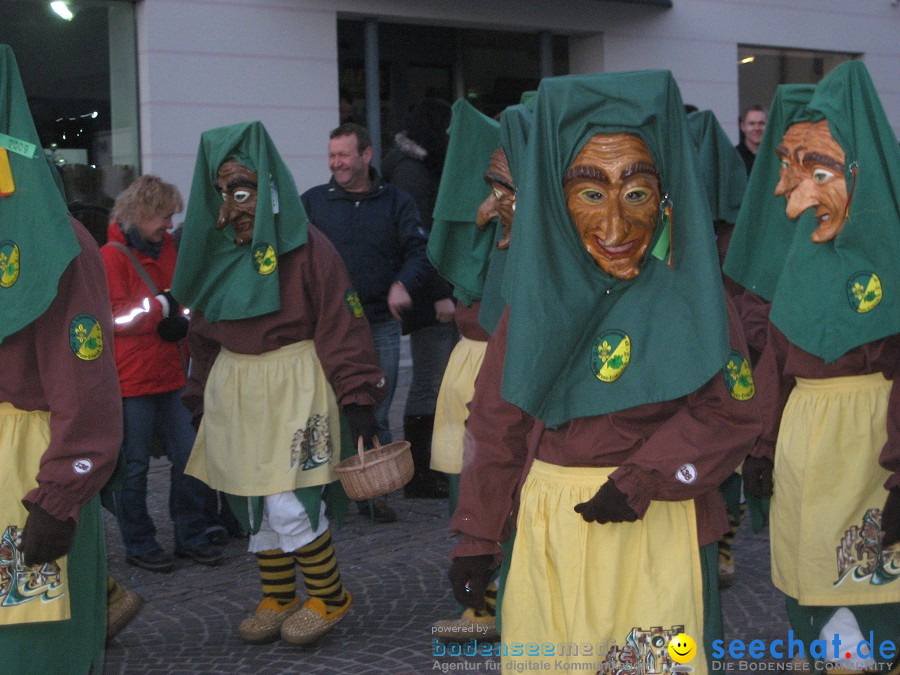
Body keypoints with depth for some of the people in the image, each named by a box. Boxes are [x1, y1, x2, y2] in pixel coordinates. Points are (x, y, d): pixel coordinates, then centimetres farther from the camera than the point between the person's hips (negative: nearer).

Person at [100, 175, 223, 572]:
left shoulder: (166, 248, 12)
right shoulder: (112, 256, -11)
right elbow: (113, 317, -17)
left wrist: (179, 321, -4)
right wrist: (164, 306, -14)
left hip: (169, 377, 7)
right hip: (130, 381, -7)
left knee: (187, 457, 9)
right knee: (134, 467, 3)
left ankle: (191, 536, 21)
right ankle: (138, 545, 16)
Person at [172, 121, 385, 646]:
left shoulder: (305, 246, -10)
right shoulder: (215, 252, 8)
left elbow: (343, 324, -12)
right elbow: (203, 334, 16)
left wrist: (359, 396, -15)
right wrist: (201, 398, 15)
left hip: (294, 385, -6)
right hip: (233, 390, 6)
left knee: (288, 505, -9)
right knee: (253, 502, 11)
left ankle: (330, 598, 13)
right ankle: (279, 598, 28)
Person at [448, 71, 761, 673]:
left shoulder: (689, 292, -10)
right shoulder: (540, 293, -3)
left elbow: (732, 408, -8)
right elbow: (497, 421, 1)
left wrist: (645, 478, -20)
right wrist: (477, 539, 2)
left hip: (656, 525, -2)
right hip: (549, 526, 3)